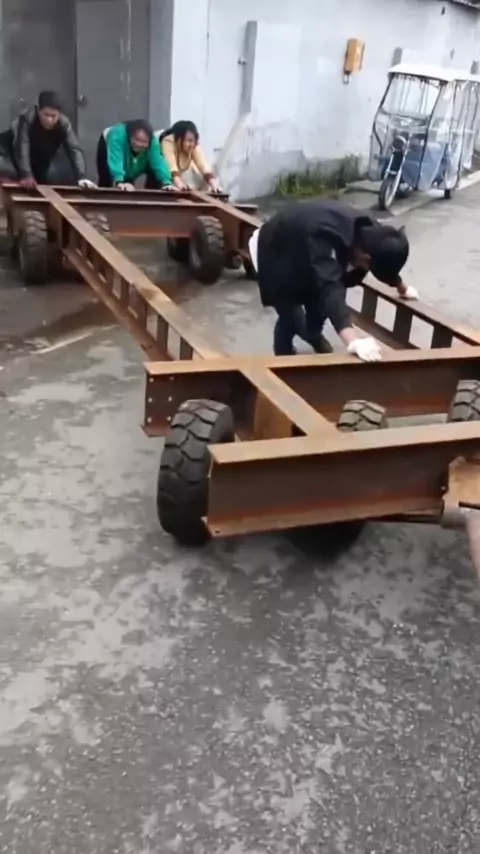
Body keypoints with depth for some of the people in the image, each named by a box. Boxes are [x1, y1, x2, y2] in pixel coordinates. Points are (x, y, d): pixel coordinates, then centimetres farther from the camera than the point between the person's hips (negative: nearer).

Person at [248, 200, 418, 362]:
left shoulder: (367, 232, -20)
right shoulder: (323, 239, -45)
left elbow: (386, 259, 3)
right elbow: (330, 288, -59)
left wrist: (402, 288, 21)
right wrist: (353, 341, -71)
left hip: (302, 251, 7)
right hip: (275, 254, -7)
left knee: (319, 303, 15)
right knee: (292, 319, -11)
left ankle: (314, 336, 48)